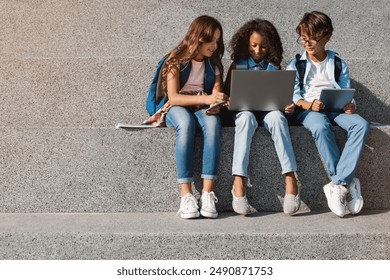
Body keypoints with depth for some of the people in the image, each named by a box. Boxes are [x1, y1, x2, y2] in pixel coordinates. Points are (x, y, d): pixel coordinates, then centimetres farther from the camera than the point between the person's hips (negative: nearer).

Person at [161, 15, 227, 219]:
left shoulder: (214, 63, 8)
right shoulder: (177, 59, -4)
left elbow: (216, 94, 2)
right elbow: (173, 97, -14)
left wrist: (215, 105, -23)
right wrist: (205, 98, -26)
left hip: (203, 109, 3)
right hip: (177, 108, -3)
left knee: (213, 123, -35)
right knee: (186, 123, -40)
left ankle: (208, 192, -41)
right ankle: (185, 194, -42)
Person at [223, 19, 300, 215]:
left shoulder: (274, 66, 14)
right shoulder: (237, 65, 12)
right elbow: (227, 94, 12)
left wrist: (287, 104, -10)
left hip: (269, 110, 1)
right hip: (244, 110, -1)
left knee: (277, 117, -37)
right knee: (246, 118, -39)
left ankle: (290, 179, -45)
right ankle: (238, 181, -49)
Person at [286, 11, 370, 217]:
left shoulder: (338, 64, 16)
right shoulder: (296, 65, 11)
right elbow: (293, 95, 2)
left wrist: (350, 105, -13)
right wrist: (308, 104, -19)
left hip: (336, 108, 2)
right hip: (308, 110, -2)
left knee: (360, 124, -32)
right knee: (320, 127, -40)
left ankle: (338, 185, -35)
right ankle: (348, 183, -31)